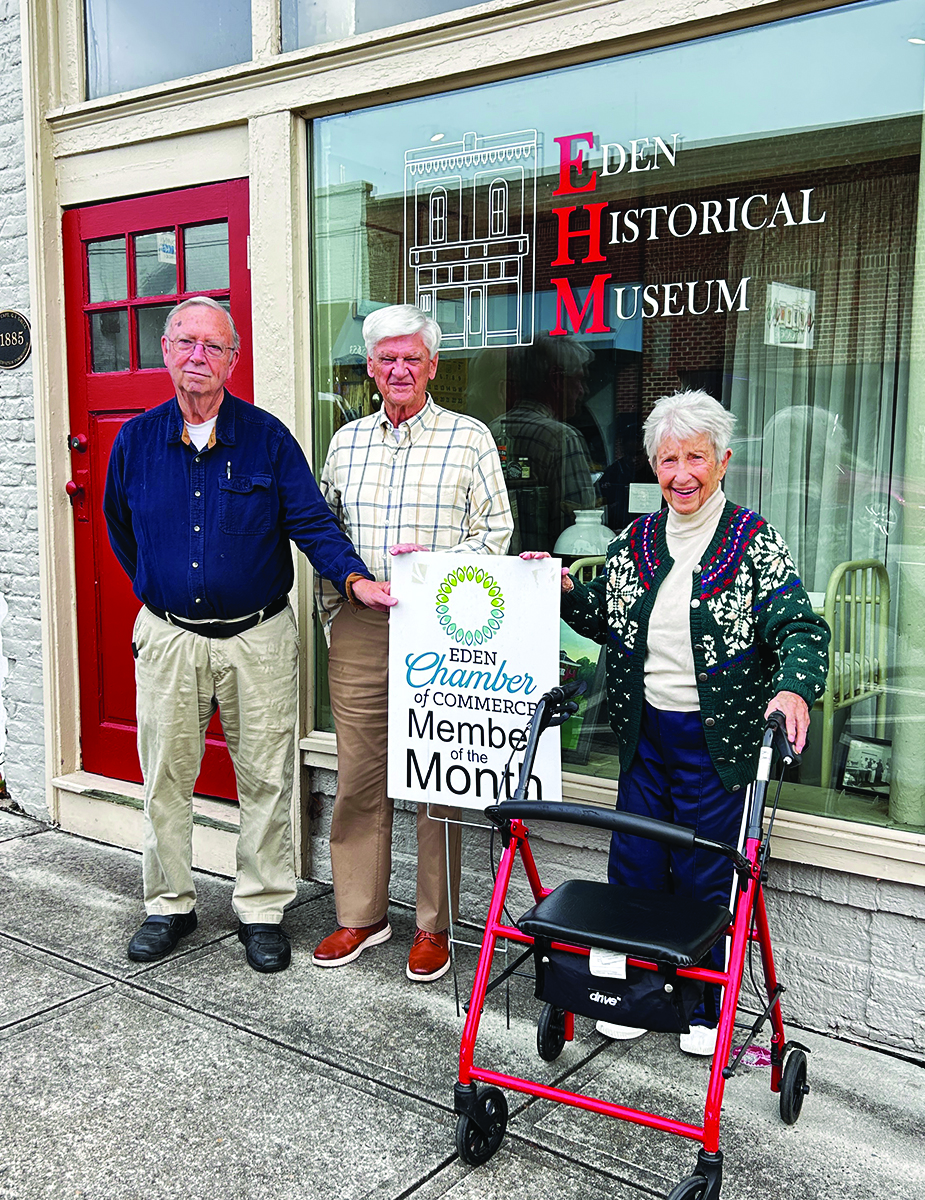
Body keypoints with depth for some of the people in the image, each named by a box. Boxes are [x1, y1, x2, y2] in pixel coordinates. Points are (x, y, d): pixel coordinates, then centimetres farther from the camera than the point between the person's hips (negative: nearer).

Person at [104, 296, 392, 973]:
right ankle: (171, 904, 28)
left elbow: (313, 522, -7)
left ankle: (262, 910, 21)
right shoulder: (136, 441, 4)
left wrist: (354, 579, -23)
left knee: (266, 779, 6)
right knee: (166, 778, 10)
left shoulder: (268, 438, -2)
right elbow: (121, 529, 19)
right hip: (168, 638, 2)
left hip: (258, 638, -2)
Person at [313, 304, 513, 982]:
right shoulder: (347, 441, 15)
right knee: (359, 776, 8)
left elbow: (497, 531, 1)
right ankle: (361, 915, 22)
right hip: (358, 628, 4)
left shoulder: (469, 438, 3)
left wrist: (437, 562, -15)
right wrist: (334, 608, 12)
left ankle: (435, 926, 14)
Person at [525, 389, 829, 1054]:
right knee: (634, 865, 11)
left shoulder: (755, 543, -6)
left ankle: (708, 1009, 25)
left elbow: (801, 627, -15)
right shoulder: (635, 542, 7)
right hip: (645, 732, 5)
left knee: (706, 875, 5)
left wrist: (793, 687, -33)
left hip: (718, 739, -4)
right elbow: (604, 618, 17)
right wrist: (566, 591, -1)